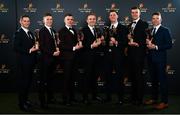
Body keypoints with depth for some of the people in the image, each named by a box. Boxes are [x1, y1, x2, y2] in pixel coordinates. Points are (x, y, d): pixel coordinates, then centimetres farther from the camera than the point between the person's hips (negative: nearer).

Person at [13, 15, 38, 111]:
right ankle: (22, 103, 9)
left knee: (28, 81, 15)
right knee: (22, 81, 0)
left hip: (30, 61, 8)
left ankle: (25, 99, 29)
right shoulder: (18, 33, -9)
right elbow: (16, 47, -18)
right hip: (23, 61, -8)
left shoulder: (30, 33, 16)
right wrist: (29, 51, -20)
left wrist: (35, 48, 0)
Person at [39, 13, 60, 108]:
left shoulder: (53, 31, 16)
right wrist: (53, 53, -14)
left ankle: (50, 98, 23)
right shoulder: (42, 31, -8)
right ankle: (42, 101, 5)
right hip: (45, 58, -7)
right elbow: (42, 46, -14)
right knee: (43, 80, -1)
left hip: (53, 58, 8)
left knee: (50, 79, 14)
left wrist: (57, 49, 1)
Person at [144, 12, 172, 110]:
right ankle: (154, 98, 23)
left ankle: (164, 102, 2)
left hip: (160, 59, -6)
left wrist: (156, 47, -16)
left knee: (162, 79, -4)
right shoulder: (150, 31, 16)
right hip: (151, 58, 6)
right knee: (153, 79, 13)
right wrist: (148, 43, -4)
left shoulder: (165, 30, -3)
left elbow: (169, 45, -11)